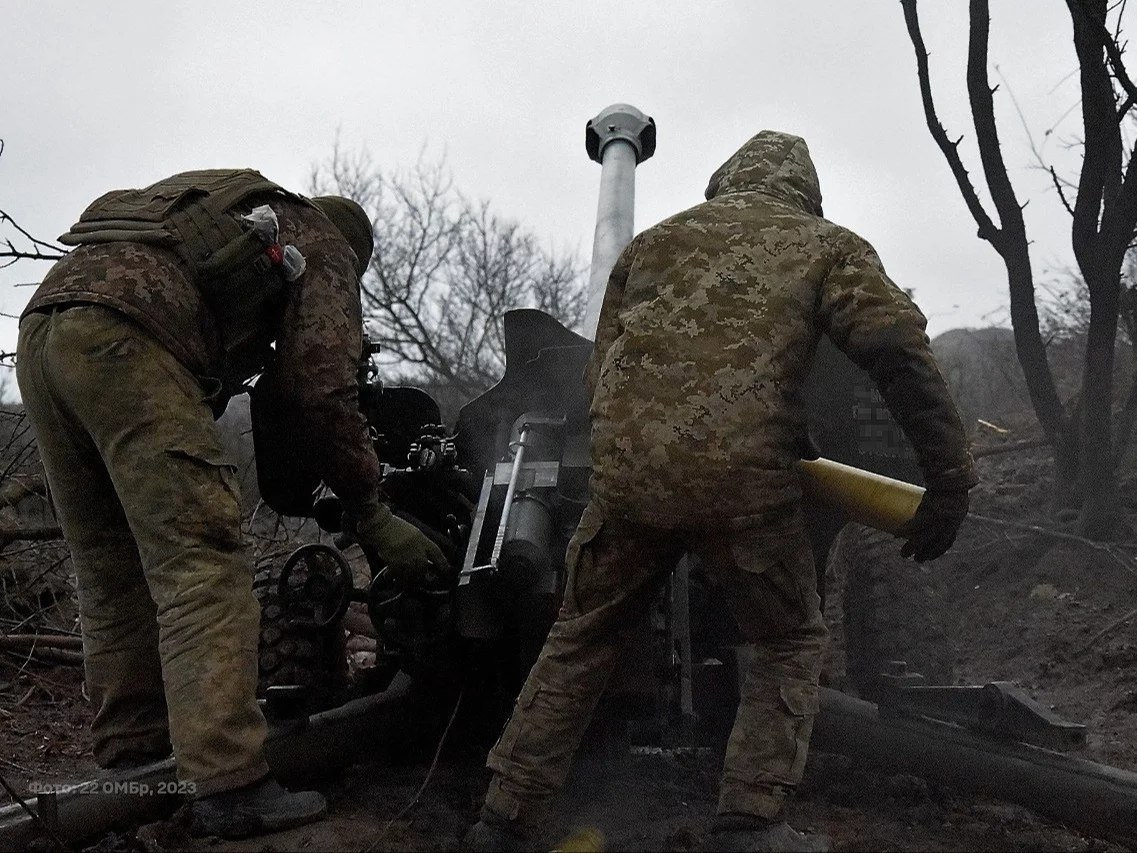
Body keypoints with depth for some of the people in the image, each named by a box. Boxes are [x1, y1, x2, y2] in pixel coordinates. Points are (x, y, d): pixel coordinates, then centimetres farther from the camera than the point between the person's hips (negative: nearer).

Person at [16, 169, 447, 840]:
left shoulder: (218, 211, 38)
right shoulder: (323, 246, 16)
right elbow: (322, 393, 4)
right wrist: (372, 515, 10)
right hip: (126, 337, -8)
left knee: (114, 573, 13)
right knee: (201, 565, -12)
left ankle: (133, 750, 19)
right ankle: (228, 786, -17)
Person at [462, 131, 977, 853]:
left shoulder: (654, 240, 22)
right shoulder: (828, 247, 12)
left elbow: (602, 367, 22)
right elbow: (901, 353, -3)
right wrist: (951, 479, -3)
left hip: (624, 474, 3)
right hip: (744, 482, -3)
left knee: (581, 640, 20)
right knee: (792, 644, 21)